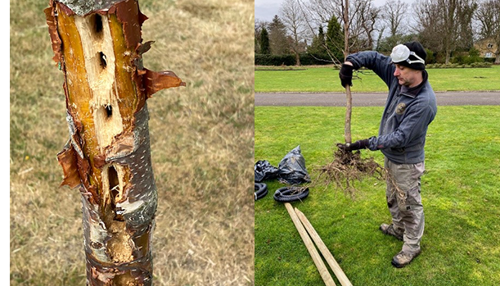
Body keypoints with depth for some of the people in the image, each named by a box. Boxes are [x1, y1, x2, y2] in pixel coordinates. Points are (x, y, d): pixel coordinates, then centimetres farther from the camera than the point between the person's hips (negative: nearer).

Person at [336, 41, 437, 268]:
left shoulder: (424, 102, -32)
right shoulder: (399, 78, -10)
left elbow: (401, 137, -31)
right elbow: (374, 58, 0)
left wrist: (367, 144, -33)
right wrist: (350, 62, -18)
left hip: (406, 163, -8)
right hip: (390, 156, 8)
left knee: (409, 204, 10)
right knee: (393, 198, 27)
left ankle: (412, 246, 29)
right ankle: (398, 228, 51)